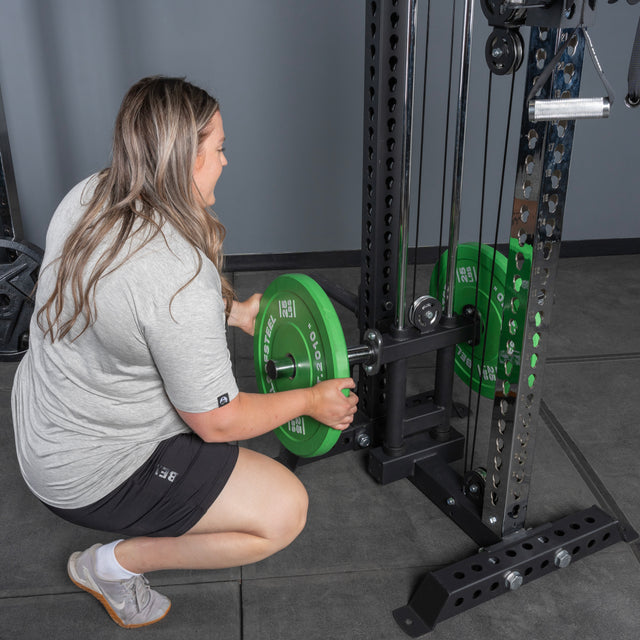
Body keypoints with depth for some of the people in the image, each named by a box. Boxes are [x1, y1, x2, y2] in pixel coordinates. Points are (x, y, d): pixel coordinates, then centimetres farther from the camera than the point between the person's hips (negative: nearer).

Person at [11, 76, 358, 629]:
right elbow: (217, 422, -22)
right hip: (89, 473, -9)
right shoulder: (182, 280, -33)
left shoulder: (88, 196, -6)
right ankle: (114, 563, 5)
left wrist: (233, 312, 15)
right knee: (285, 511, -9)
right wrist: (313, 401, -7)